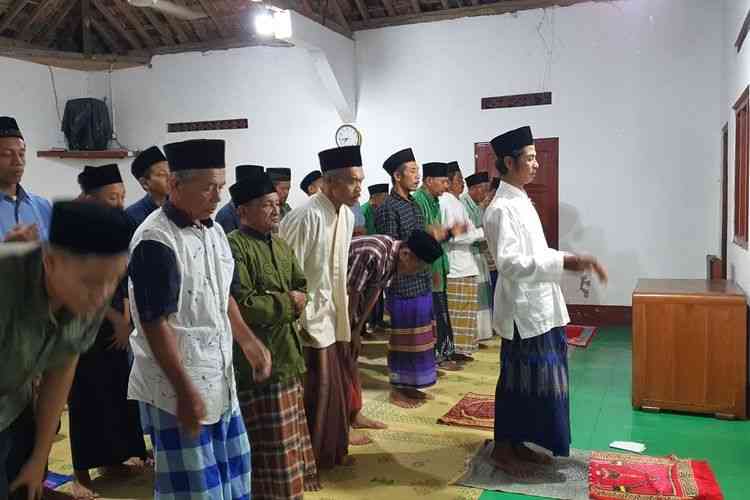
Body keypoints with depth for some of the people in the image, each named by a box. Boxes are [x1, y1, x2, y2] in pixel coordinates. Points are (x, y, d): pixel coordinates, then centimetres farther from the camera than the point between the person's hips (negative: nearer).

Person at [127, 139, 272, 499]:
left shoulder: (213, 231, 7)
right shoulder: (156, 241, -19)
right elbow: (155, 323, -20)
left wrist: (248, 341, 10)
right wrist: (185, 391, -19)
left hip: (219, 378, 8)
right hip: (177, 386, -8)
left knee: (233, 471, 18)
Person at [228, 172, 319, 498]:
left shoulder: (282, 247, 13)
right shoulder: (233, 247, -15)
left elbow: (302, 290, 12)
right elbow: (243, 305, -24)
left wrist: (272, 302, -9)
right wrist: (287, 302, -12)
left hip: (286, 353, 8)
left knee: (287, 438, 18)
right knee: (269, 444, 2)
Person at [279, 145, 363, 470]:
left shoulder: (347, 215, 4)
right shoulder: (306, 217, -22)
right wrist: (299, 320, -16)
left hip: (335, 313, 8)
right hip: (310, 316, -8)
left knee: (336, 385, 16)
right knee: (316, 388, 3)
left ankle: (333, 450, 33)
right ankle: (311, 457, 21)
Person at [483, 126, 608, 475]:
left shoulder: (521, 202, 13)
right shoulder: (502, 208, -17)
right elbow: (510, 263, -26)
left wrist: (573, 260, 11)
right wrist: (564, 262, -29)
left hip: (539, 306, 9)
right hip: (522, 309, -9)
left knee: (534, 380, 15)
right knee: (518, 381, 2)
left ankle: (518, 444, 28)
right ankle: (502, 450, 17)